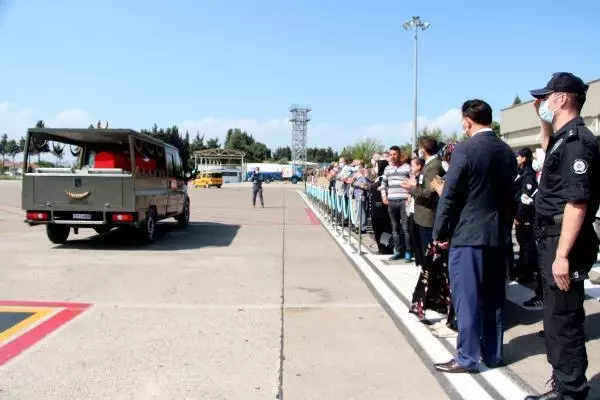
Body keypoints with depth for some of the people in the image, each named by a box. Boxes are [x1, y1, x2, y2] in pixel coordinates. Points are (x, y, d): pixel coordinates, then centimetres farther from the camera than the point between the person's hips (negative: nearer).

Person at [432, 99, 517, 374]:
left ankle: (467, 358, 8)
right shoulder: (508, 152, 7)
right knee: (493, 297, 14)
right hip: (499, 234, 7)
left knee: (467, 298, 1)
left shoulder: (464, 150, -13)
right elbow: (510, 193, 12)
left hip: (468, 234, -7)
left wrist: (440, 232, -4)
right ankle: (493, 353, 24)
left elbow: (449, 195, -13)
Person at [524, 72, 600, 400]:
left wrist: (562, 255, -25)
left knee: (563, 321, -2)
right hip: (552, 239, 11)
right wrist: (544, 121, 22)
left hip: (563, 243, -11)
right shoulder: (564, 138, 12)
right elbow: (548, 149, 39)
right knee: (556, 318, 18)